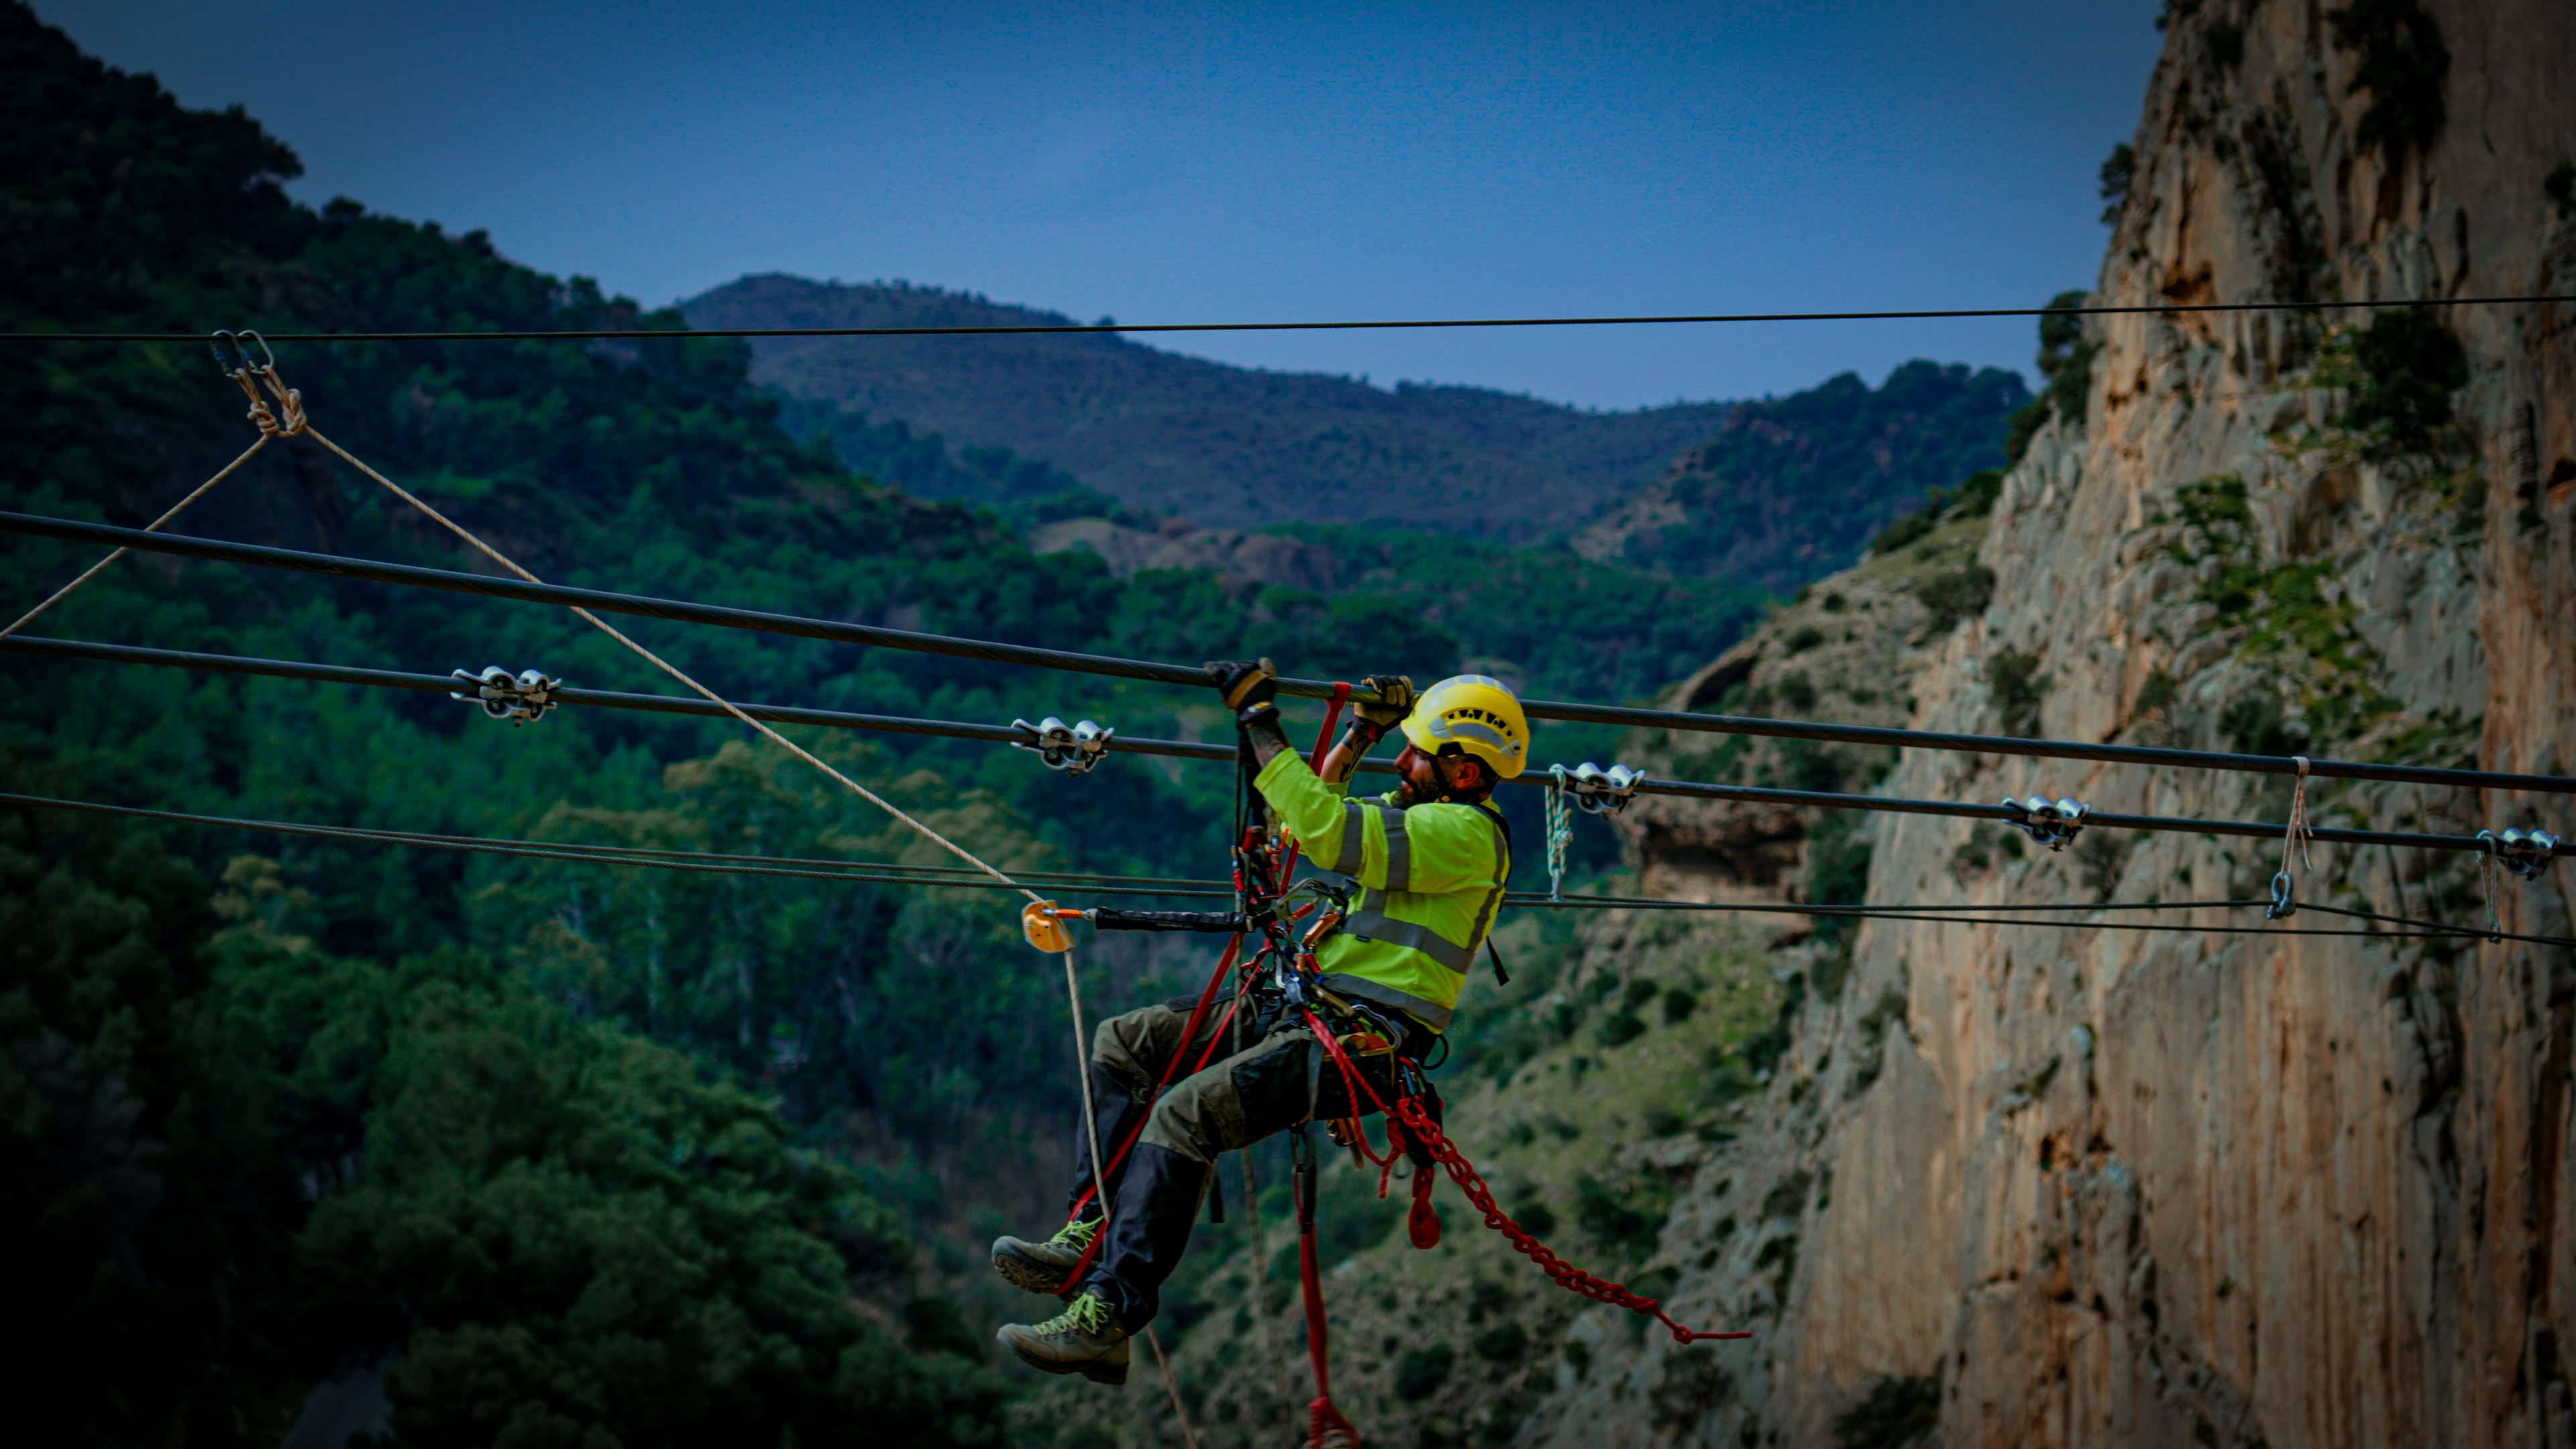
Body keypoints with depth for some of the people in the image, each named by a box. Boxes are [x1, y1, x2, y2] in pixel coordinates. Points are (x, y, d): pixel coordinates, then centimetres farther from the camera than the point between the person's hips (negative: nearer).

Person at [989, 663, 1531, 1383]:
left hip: (1363, 1044, -11)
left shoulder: (1467, 833, -12)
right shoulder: (1424, 818, 20)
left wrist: (1260, 722, -17)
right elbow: (1322, 824, 34)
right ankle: (1090, 1234, -3)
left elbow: (1325, 831, -22)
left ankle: (1108, 1316, -31)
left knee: (1186, 1113, -28)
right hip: (1309, 1015, 11)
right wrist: (1362, 733, 22)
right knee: (1125, 1042, 4)